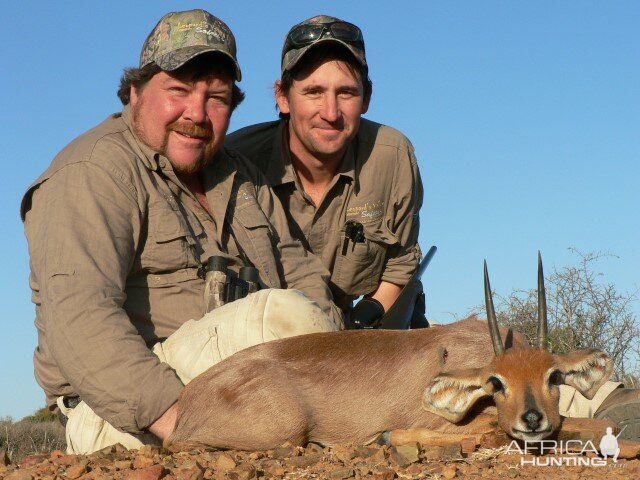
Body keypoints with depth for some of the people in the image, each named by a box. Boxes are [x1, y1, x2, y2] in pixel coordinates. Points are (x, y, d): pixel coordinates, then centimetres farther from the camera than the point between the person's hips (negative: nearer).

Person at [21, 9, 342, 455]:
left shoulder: (241, 176, 18)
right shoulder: (92, 172, -11)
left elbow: (302, 273, 14)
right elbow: (78, 318, -25)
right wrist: (175, 416, -37)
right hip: (122, 414, -8)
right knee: (282, 314, -28)